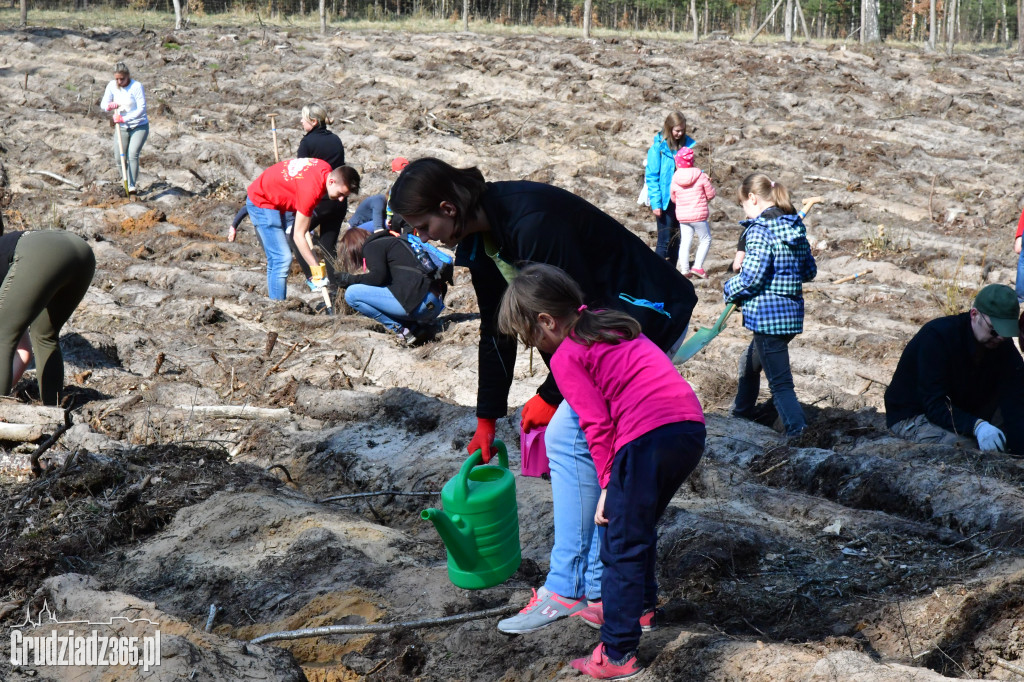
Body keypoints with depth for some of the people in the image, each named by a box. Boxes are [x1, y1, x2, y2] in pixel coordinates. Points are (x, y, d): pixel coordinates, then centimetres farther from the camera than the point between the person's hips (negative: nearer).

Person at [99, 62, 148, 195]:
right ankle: (129, 182, 23)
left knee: (132, 155, -20)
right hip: (121, 128, 5)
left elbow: (141, 109, -21)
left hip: (139, 126, -5)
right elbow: (103, 104, 1)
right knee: (119, 159, 3)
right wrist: (109, 106, -24)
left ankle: (132, 186, -20)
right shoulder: (112, 86, -2)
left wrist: (124, 119, -29)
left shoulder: (137, 86, -17)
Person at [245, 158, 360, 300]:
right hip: (261, 202, -10)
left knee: (277, 259, 13)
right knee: (282, 258, -16)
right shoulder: (311, 189, -34)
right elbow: (298, 235, -29)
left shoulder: (326, 169, -9)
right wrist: (316, 269, -27)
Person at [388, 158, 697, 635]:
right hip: (604, 324, 10)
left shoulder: (533, 224, -29)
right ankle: (598, 585, 14)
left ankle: (567, 588, -7)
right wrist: (487, 418, 13)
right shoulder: (481, 238, 1)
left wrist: (550, 395, -11)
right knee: (590, 444, 7)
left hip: (650, 317, -10)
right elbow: (496, 330, 11)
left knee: (569, 435, -12)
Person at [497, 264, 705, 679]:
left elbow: (598, 424, -5)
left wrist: (607, 484, 1)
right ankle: (639, 606, 44)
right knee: (641, 527, 28)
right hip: (692, 426, 9)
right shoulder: (609, 322, 25)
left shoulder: (565, 357, 1)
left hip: (649, 437, -9)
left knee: (622, 545, 1)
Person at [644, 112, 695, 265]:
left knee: (676, 240, 10)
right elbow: (651, 176, -8)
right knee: (665, 240, -6)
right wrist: (655, 203, -14)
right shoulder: (658, 146, -9)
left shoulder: (687, 143, 5)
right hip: (665, 200, -5)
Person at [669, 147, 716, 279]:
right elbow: (711, 194, -3)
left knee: (685, 242, 9)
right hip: (699, 215, -3)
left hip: (682, 216, 3)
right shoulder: (700, 176, -9)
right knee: (706, 239, 11)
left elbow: (673, 199, 10)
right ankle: (698, 266, 1)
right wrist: (708, 183, 16)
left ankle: (684, 269, 6)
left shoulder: (675, 179, -2)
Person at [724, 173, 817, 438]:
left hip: (767, 314, -9)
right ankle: (741, 414, 48)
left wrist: (730, 290, -2)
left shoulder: (760, 229, -15)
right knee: (750, 364, 30)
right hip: (793, 313, 9)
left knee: (780, 383, -9)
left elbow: (753, 277, -20)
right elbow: (810, 271, 15)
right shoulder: (796, 226, 10)